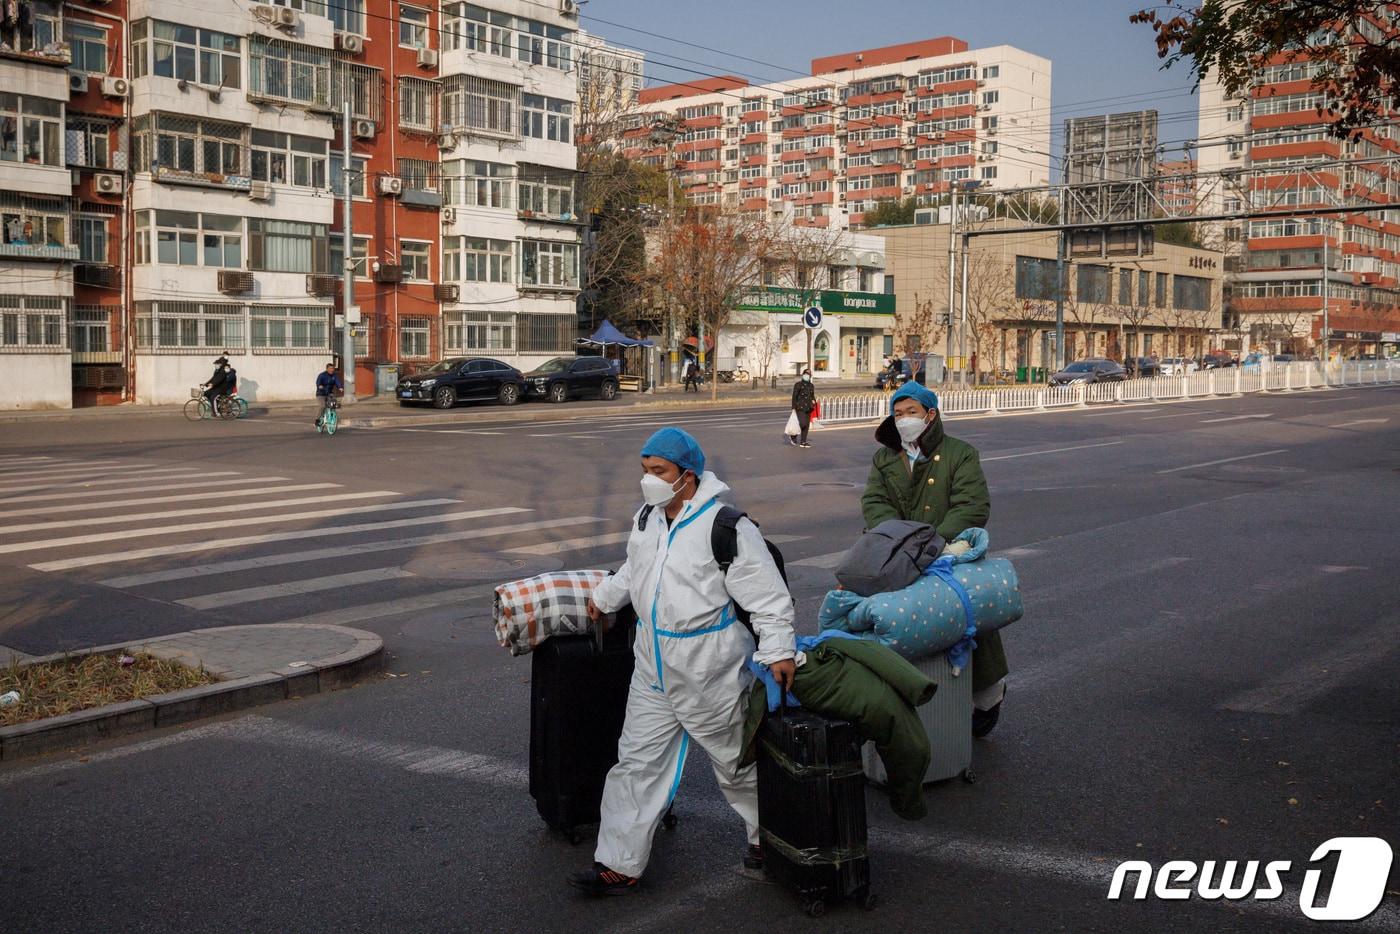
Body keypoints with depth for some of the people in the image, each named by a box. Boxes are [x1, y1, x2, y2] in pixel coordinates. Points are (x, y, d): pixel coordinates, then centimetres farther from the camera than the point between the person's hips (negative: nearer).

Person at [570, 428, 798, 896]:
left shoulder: (727, 526, -20)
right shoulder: (647, 518, 5)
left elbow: (767, 596, -19)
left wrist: (778, 650, -24)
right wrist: (604, 597, 35)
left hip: (711, 677, -7)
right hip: (653, 673, 7)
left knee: (738, 763, 12)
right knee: (637, 764, 8)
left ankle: (767, 836, 37)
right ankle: (619, 865, 16)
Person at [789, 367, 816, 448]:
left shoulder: (811, 386, 12)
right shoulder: (798, 384, -4)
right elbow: (794, 396, -5)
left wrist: (813, 401, 0)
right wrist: (794, 407, -10)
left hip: (808, 408, 6)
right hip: (800, 408, -6)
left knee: (807, 425, 5)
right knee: (802, 423, -16)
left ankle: (803, 442, 13)